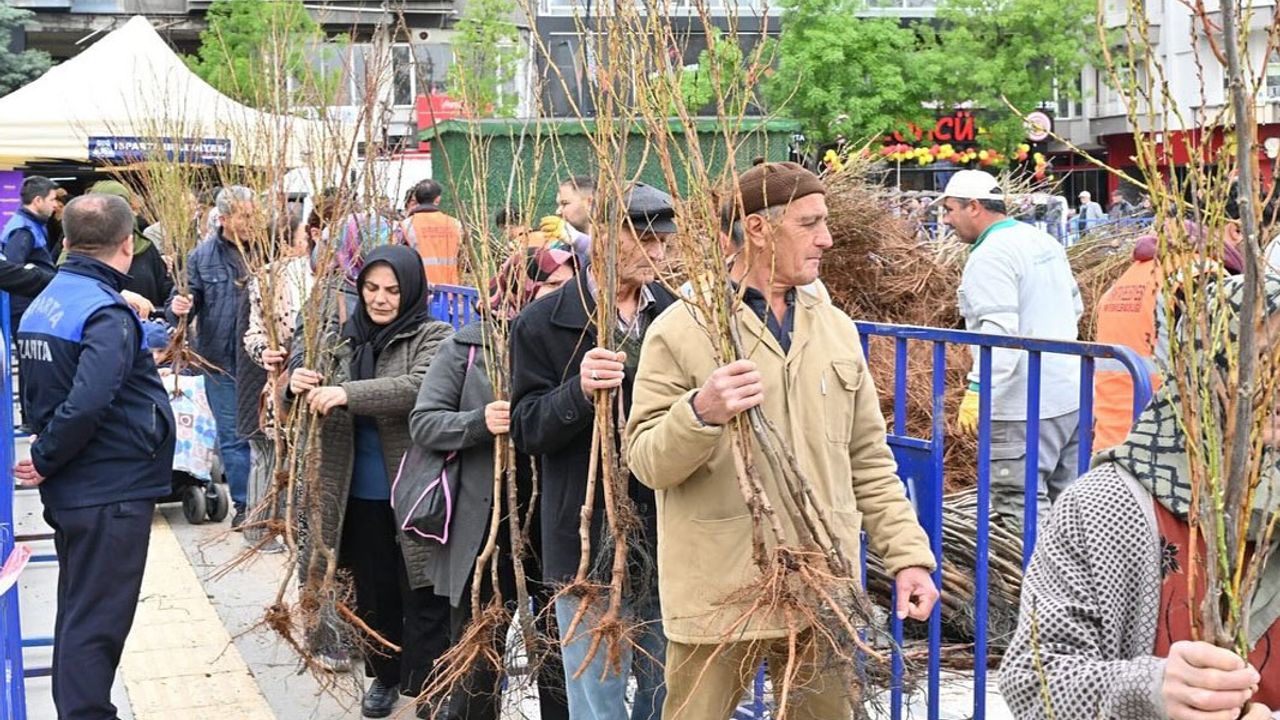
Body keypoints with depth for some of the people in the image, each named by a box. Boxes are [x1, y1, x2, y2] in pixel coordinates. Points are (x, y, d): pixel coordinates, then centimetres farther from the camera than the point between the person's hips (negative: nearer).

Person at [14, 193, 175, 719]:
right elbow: (88, 403, -32)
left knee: (78, 614, 19)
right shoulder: (108, 314, -20)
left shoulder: (43, 304, 9)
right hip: (112, 492, -9)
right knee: (97, 624, -2)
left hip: (69, 492, 9)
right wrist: (47, 460, -18)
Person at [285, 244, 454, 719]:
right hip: (358, 495, 5)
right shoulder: (341, 335, 6)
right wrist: (299, 385, -20)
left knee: (422, 599, 2)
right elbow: (303, 367, 5)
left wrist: (348, 393, -34)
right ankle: (384, 675, 36)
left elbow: (420, 388, -25)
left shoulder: (434, 337, -9)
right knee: (373, 593, 18)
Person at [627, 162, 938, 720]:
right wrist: (700, 413, -27)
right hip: (720, 592, -4)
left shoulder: (835, 328, 11)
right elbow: (646, 462, -8)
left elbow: (869, 462, 14)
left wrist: (907, 554, 7)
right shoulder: (682, 329, -6)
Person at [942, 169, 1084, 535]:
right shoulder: (1044, 241, 14)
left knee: (1020, 506, -6)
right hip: (1073, 394, 10)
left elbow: (999, 331, -25)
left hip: (1025, 405, -10)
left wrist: (977, 390, -27)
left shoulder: (989, 257, -14)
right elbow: (1075, 304, 25)